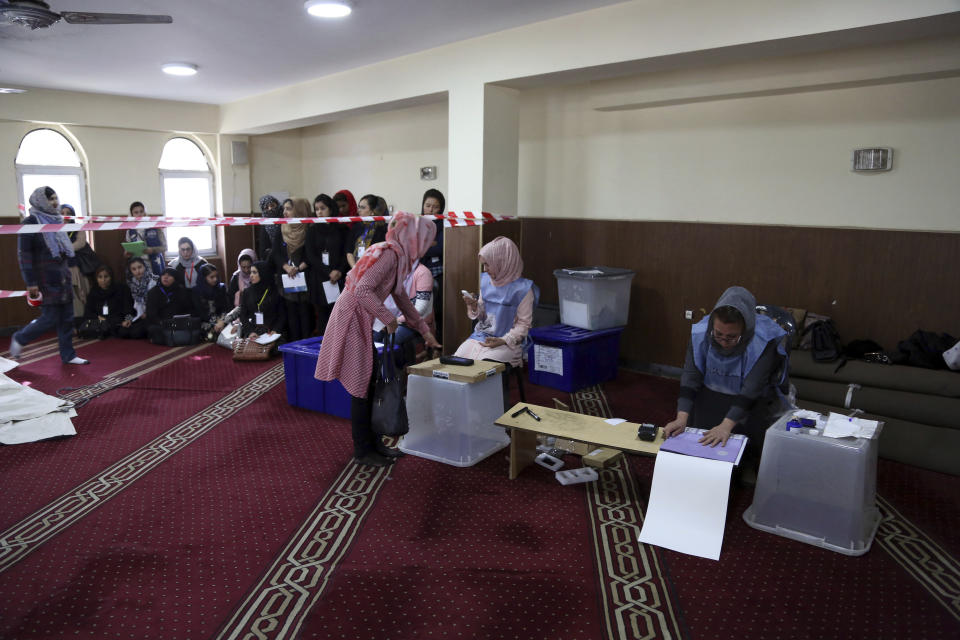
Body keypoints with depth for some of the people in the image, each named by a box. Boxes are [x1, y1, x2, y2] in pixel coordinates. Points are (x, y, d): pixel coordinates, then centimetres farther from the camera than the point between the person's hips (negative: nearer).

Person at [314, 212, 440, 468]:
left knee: (371, 384, 14)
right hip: (351, 320, -10)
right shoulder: (389, 253, -18)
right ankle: (362, 451, 12)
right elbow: (363, 290, -28)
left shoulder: (396, 255, 13)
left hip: (361, 323, 10)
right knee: (361, 387, -1)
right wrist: (388, 318, -18)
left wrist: (425, 331, 25)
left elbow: (402, 298, 22)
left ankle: (372, 441, 26)